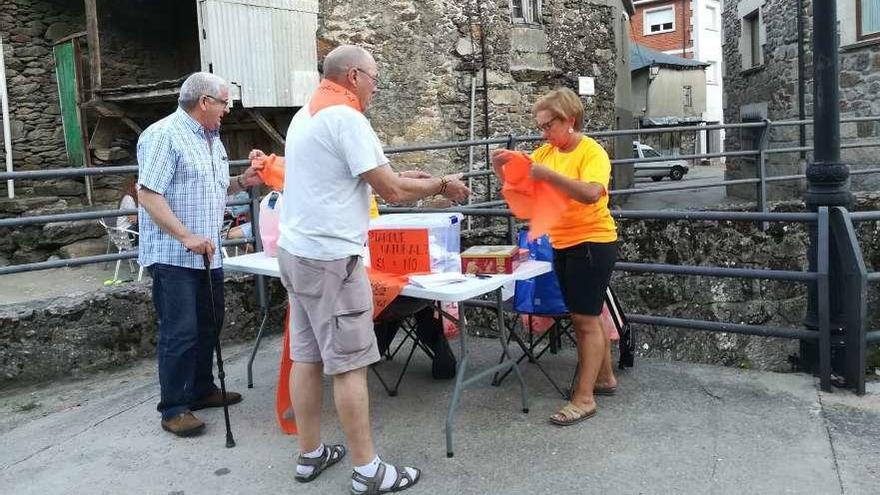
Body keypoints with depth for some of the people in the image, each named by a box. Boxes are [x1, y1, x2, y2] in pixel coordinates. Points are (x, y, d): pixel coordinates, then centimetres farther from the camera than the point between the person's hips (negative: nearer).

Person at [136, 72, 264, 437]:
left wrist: (240, 182, 6)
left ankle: (202, 390, 31)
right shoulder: (164, 135, -13)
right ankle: (174, 409, 6)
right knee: (180, 333, -6)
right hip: (173, 255, -9)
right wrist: (186, 237, -24)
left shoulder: (211, 139, 16)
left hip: (207, 253, 9)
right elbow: (148, 195, -19)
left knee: (208, 326, 16)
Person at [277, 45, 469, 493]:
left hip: (297, 250, 10)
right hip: (330, 257, -10)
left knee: (306, 356, 13)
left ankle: (310, 455, 23)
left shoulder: (306, 115, 16)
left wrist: (426, 183, 13)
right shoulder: (345, 117, -14)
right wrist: (441, 184, 0)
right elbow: (393, 191, -17)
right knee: (349, 364, -3)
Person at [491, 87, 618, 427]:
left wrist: (547, 174, -36)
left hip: (591, 243, -8)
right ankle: (604, 378, 33)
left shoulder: (592, 152, -14)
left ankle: (583, 398, 2)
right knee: (586, 316, 18)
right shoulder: (546, 152, 6)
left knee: (586, 320, -4)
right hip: (562, 244, 8)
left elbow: (590, 194, -31)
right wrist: (502, 168, -15)